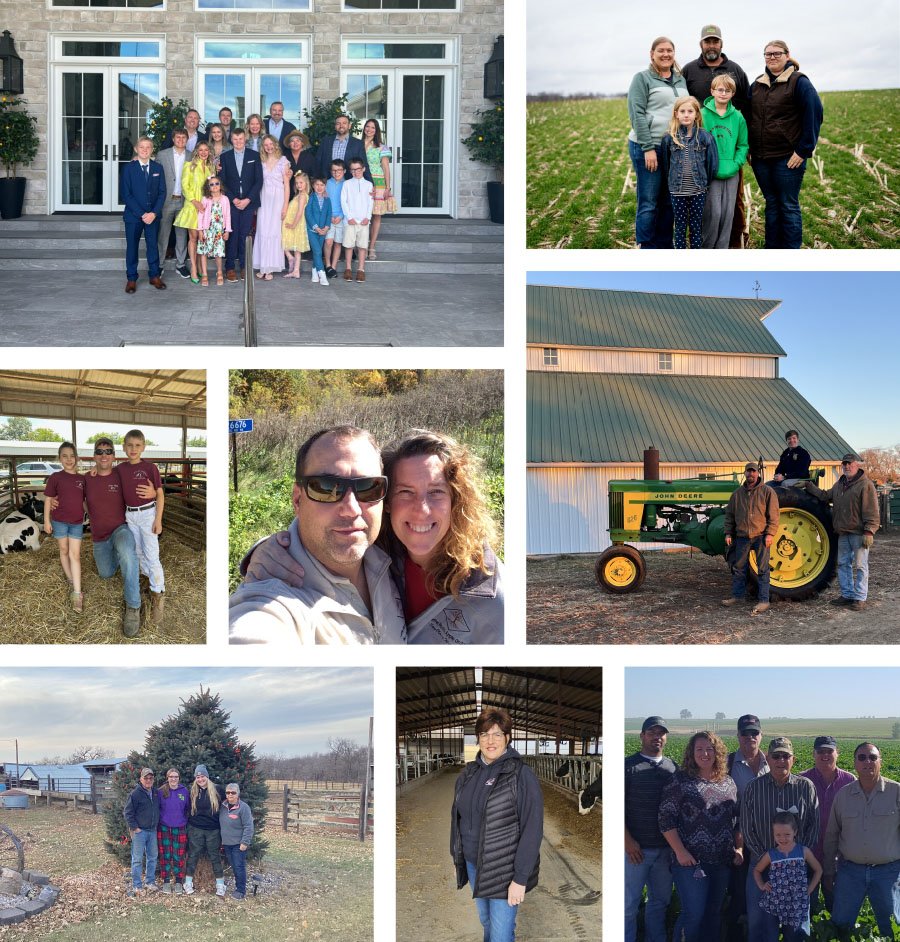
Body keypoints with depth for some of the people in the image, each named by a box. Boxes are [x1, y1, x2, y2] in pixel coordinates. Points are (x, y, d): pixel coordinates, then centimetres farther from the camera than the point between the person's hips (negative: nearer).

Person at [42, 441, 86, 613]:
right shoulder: (56, 477, -3)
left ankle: (77, 594, -6)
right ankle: (70, 581, 28)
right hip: (59, 521, -1)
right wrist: (46, 521, -2)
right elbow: (48, 500, 0)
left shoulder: (82, 479, 3)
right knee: (64, 551, 11)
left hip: (77, 522, 1)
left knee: (75, 555, -2)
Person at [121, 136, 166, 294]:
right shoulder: (128, 168, -3)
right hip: (133, 215, -2)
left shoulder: (157, 168, 6)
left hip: (153, 215, 2)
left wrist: (154, 213, -11)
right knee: (132, 246, 4)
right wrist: (141, 214, -14)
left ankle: (154, 275, 20)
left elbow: (162, 192, 3)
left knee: (153, 245, 8)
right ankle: (131, 279, 13)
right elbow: (125, 194, -7)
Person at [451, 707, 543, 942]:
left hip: (504, 869, -6)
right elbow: (457, 816, 15)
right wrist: (456, 857, 13)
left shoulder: (522, 775, -15)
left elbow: (532, 830, -17)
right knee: (486, 921, 19)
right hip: (473, 864, 6)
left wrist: (520, 879, -18)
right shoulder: (470, 773, 4)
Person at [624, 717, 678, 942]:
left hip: (665, 848, 5)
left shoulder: (673, 767, 10)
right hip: (636, 848, -4)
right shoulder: (629, 766, -4)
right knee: (629, 902, 0)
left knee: (660, 900, 13)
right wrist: (627, 841, -14)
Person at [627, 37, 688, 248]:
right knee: (648, 203, -4)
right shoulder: (643, 78, -3)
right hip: (648, 147, -6)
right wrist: (648, 148, -17)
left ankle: (664, 247, 20)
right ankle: (647, 250, 2)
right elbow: (637, 114, -11)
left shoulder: (681, 79, 16)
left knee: (669, 202, 11)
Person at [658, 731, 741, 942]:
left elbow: (737, 820, 18)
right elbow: (666, 819, -8)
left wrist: (739, 848, 6)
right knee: (694, 914, -9)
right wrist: (680, 851, -15)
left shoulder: (728, 782, 12)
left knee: (714, 913, 11)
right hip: (691, 861, -5)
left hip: (722, 861, 5)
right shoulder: (680, 780, -4)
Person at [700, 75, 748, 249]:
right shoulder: (702, 114, -3)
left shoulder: (738, 117, 7)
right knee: (713, 213, -9)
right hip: (710, 174, -3)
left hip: (732, 174, 4)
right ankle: (706, 248, 5)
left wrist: (735, 165, -3)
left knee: (728, 213, 4)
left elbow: (743, 145, 11)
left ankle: (722, 248, 15)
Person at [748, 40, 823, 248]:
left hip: (788, 158, -6)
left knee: (789, 206, 1)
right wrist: (748, 148, 10)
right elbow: (749, 116, 19)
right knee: (771, 204, 14)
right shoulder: (757, 84, 12)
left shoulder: (798, 82, -6)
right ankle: (772, 248, 22)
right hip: (760, 159, 6)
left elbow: (814, 113, -11)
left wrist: (804, 150, -15)